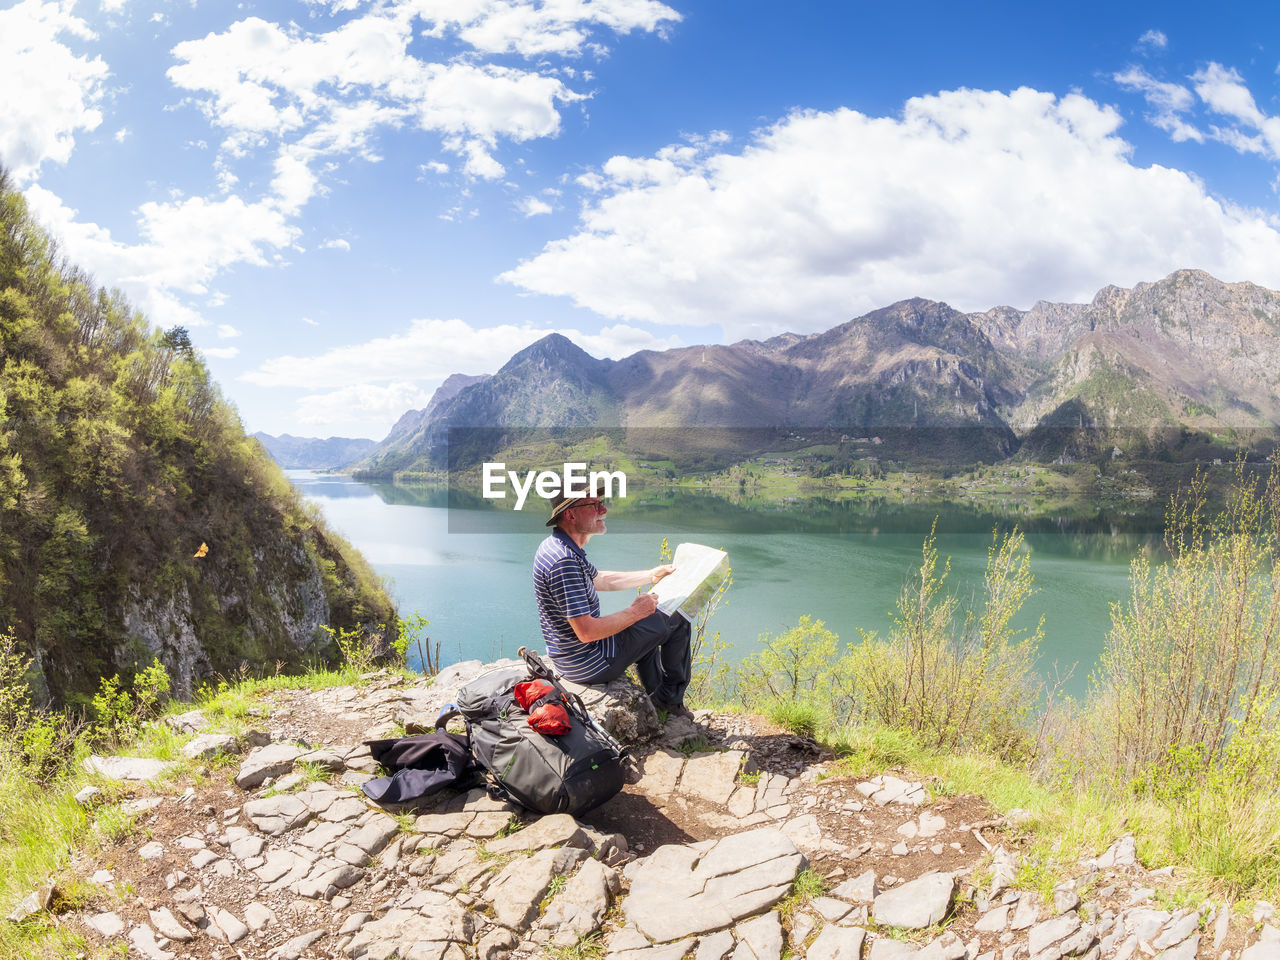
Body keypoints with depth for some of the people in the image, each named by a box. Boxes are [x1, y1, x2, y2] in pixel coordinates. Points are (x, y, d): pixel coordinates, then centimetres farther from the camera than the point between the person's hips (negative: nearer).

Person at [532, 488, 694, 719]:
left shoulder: (557, 545, 3)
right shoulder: (564, 562, -30)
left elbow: (599, 580, 20)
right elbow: (587, 632, -31)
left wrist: (652, 575, 20)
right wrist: (635, 612, -17)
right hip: (591, 665, -10)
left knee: (648, 628, 32)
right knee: (676, 621, 5)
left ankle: (656, 699, 38)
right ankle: (671, 699, 23)